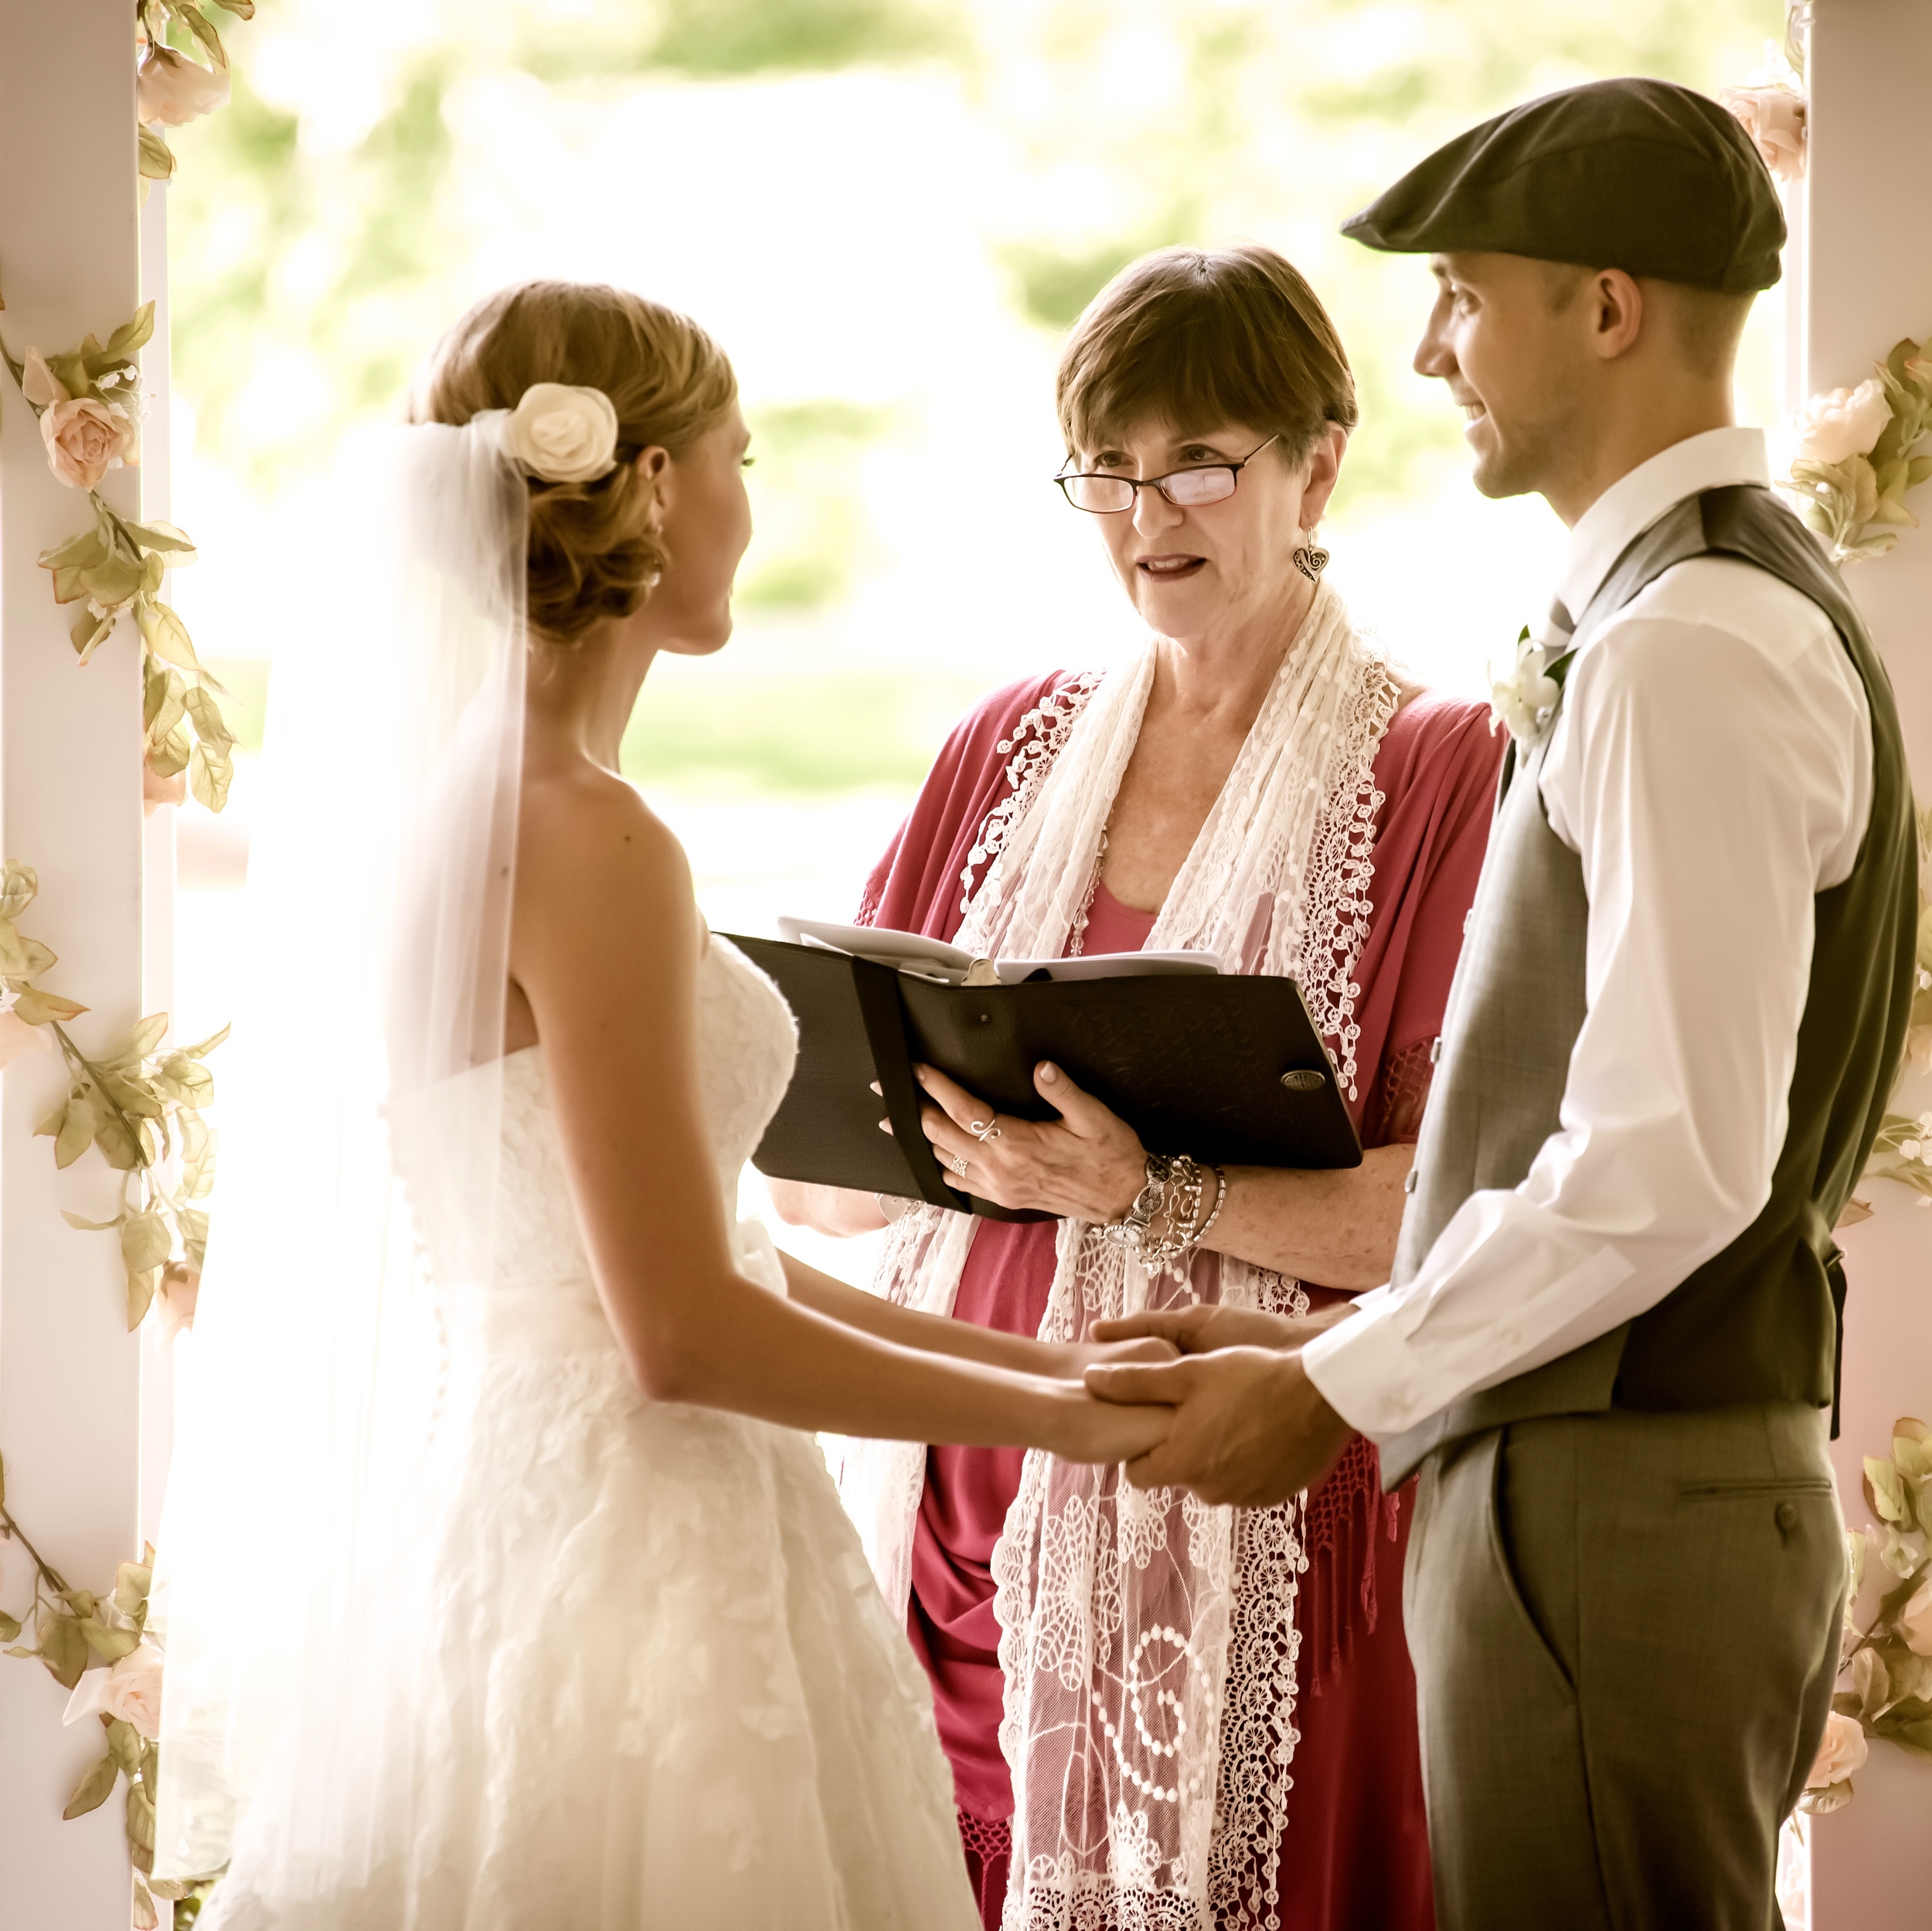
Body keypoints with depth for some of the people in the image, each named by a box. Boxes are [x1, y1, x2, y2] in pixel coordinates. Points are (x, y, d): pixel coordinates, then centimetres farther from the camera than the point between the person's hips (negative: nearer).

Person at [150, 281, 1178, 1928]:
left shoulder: (462, 792, 10)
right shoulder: (585, 837, -18)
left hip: (500, 1492, 9)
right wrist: (1051, 1414, -7)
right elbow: (684, 1332, -19)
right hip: (617, 1580, -9)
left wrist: (1040, 1356, 14)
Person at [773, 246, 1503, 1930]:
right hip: (965, 1516, 4)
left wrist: (1146, 1192, -23)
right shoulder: (1011, 751, 13)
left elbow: (1447, 1219, -12)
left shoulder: (1437, 774, -2)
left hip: (1254, 1542, -4)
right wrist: (907, 1117, -9)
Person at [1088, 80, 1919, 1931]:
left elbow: (1671, 1160, -23)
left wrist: (1337, 1387, -13)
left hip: (1613, 1500, -10)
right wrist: (1380, 1350, 13)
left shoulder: (1685, 649, -17)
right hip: (1684, 1469, 10)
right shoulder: (1749, 602, 15)